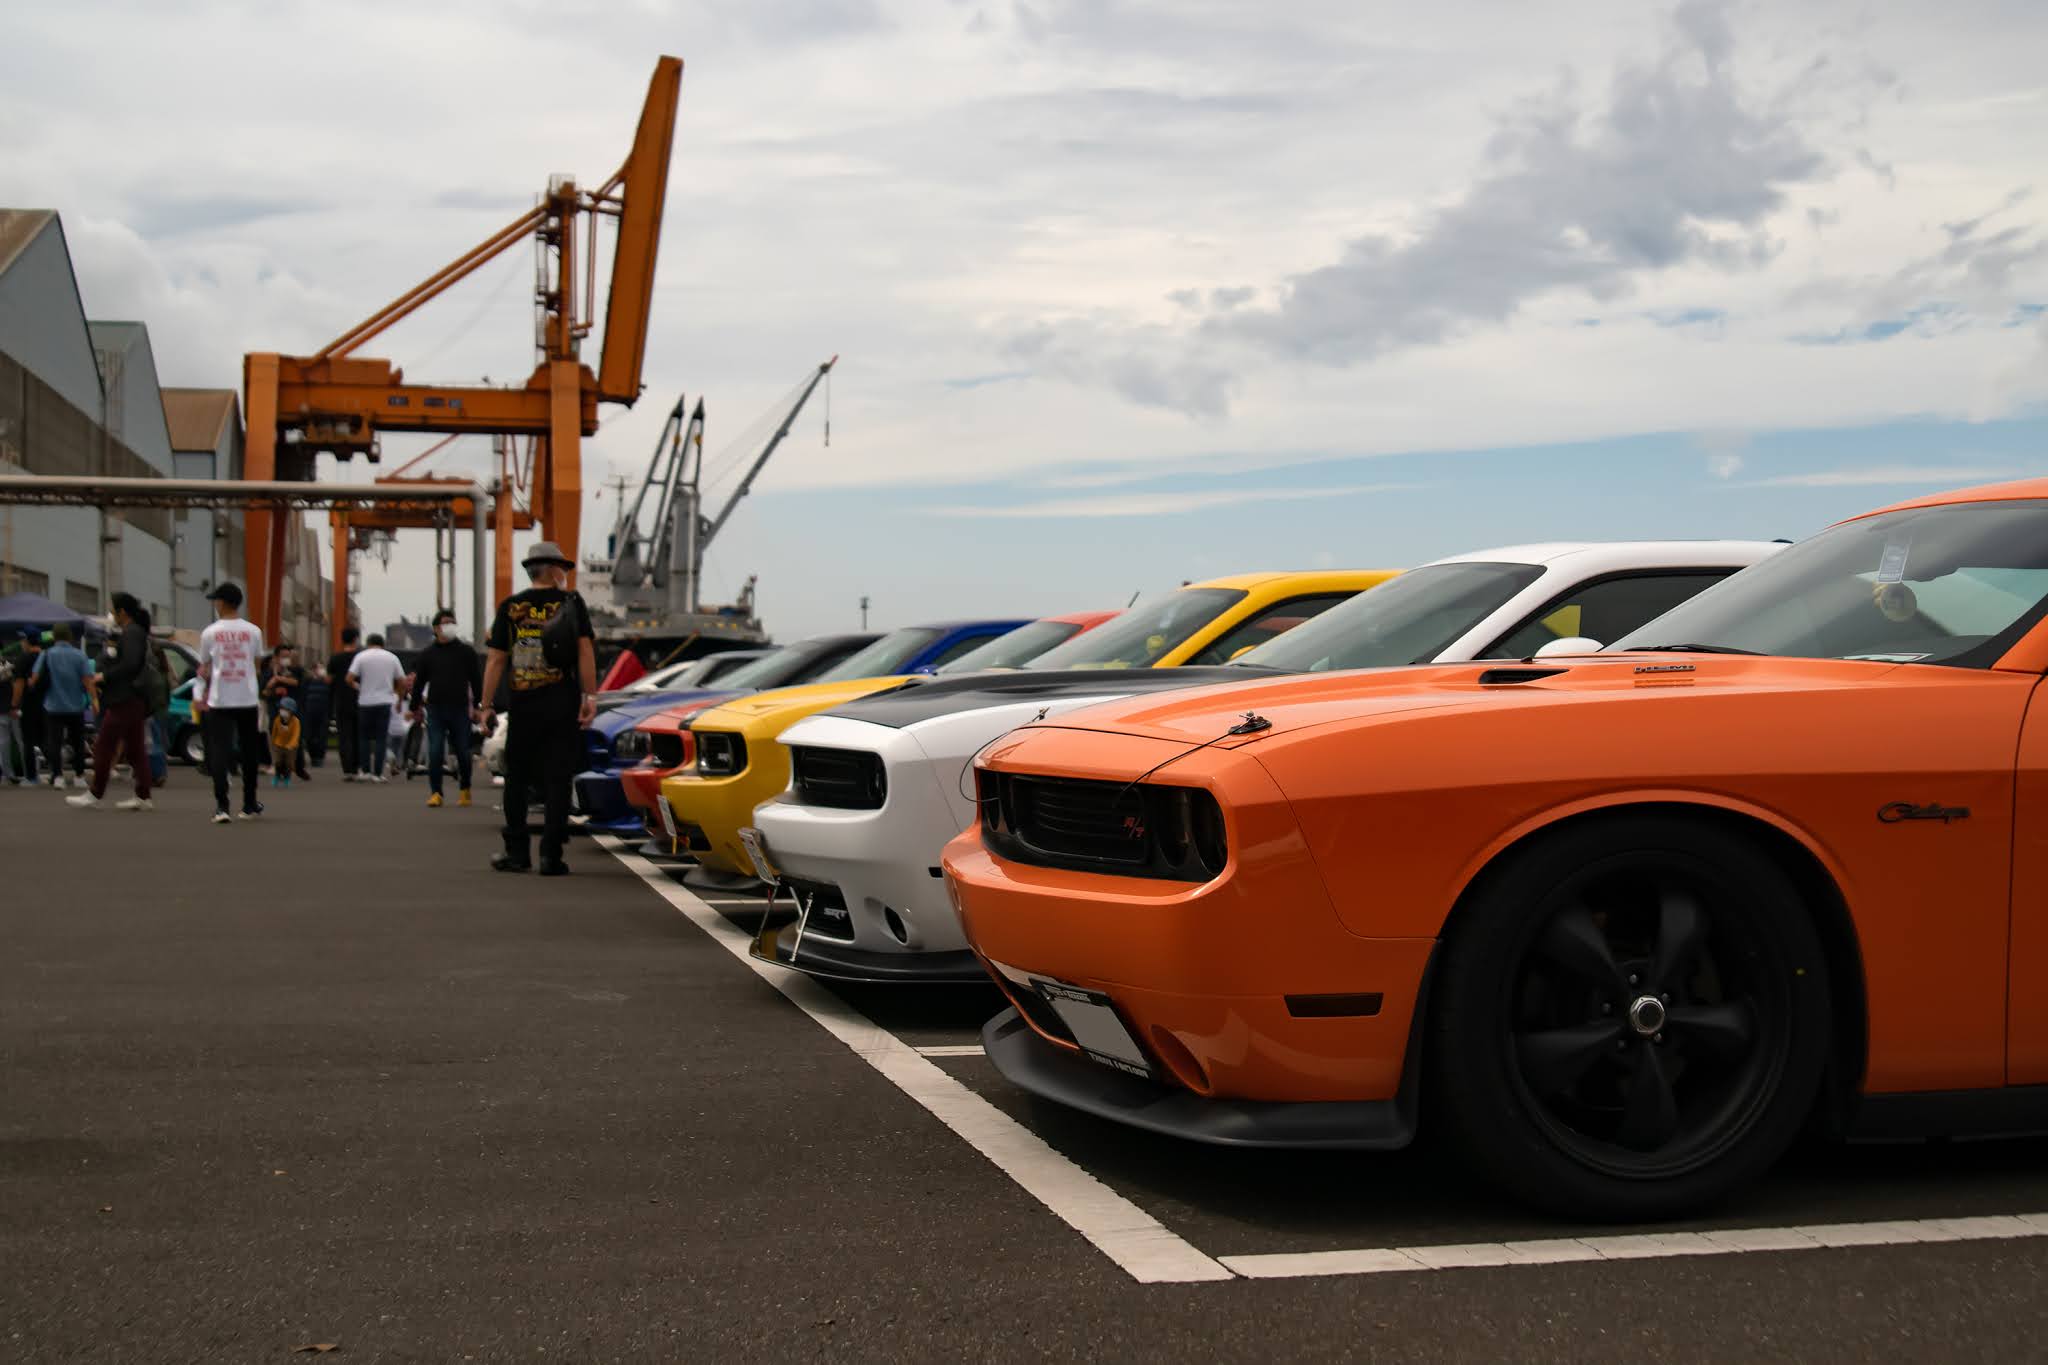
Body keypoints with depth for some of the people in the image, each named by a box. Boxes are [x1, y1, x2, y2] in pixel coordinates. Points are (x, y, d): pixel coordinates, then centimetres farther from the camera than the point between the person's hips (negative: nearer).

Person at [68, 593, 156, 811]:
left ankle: (95, 794, 0)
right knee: (135, 748, 8)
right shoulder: (137, 632, 17)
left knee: (104, 745, -4)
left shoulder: (131, 633, -14)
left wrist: (105, 676, -16)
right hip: (134, 700, 10)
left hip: (125, 700, -10)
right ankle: (143, 797, 6)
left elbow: (130, 664, -26)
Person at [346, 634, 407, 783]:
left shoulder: (361, 656, 0)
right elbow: (402, 682, 4)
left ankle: (364, 770, 4)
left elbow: (349, 679, -8)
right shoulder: (392, 657, 5)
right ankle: (377, 773, -1)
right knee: (381, 738, 3)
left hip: (365, 702, 0)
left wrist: (357, 687, 11)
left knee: (365, 737, 11)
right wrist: (394, 692, 22)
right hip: (385, 702, 0)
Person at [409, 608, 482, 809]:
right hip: (435, 710, 1)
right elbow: (418, 682, 11)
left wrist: (477, 705, -3)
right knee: (435, 752, -5)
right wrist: (415, 707, 10)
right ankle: (435, 792, 1)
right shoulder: (427, 654, 7)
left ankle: (464, 790, 21)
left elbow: (476, 679, 4)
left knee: (463, 752, 4)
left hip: (460, 709, -1)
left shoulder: (466, 651, 4)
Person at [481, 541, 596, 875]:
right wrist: (590, 696, -7)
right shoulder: (571, 603, 1)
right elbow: (585, 650, -7)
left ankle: (517, 852, 15)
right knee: (557, 780, 1)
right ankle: (550, 856, -2)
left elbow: (496, 661, 1)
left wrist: (486, 706, 3)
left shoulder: (510, 607, 4)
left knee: (517, 779, 13)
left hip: (522, 705, 1)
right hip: (562, 703, -1)